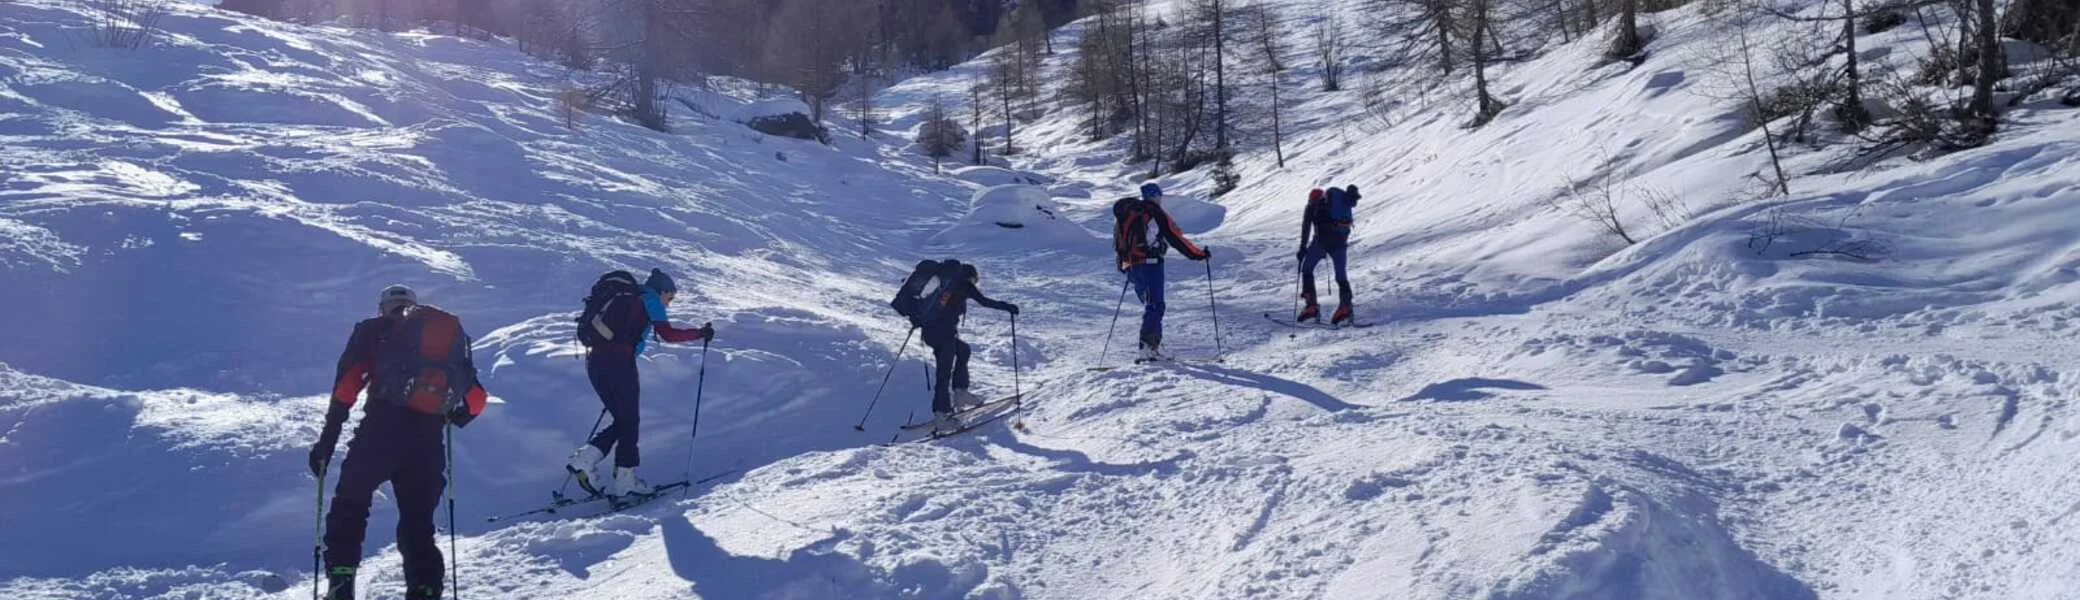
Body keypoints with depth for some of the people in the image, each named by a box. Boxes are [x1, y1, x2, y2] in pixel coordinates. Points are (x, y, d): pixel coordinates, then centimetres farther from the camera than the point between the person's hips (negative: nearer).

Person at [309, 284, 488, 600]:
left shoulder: (373, 331, 15)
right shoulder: (455, 337, 23)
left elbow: (346, 385, 2)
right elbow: (476, 398, 16)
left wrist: (327, 438, 2)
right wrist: (454, 417, 36)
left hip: (382, 430, -3)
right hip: (428, 441, 3)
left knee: (350, 504, 15)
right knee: (418, 525, 14)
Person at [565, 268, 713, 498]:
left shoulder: (625, 297, 26)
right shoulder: (649, 298, 3)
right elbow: (668, 334, -7)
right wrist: (700, 334, 3)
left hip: (593, 361, 8)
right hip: (617, 362, -8)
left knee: (623, 421, 15)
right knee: (629, 422, 4)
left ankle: (584, 459, 2)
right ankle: (624, 480, 5)